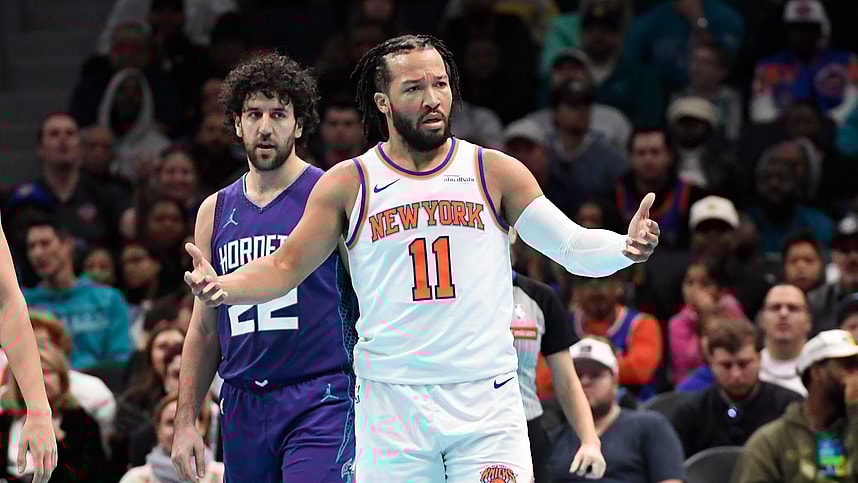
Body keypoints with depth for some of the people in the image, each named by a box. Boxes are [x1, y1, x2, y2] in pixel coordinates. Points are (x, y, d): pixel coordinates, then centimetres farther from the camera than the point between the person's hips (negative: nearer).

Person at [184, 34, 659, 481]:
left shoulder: (496, 173, 5)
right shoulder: (348, 184, 6)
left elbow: (575, 246, 2)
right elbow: (284, 267, 8)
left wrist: (626, 247, -19)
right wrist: (224, 288, -11)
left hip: (486, 400, 0)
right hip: (390, 405, 0)